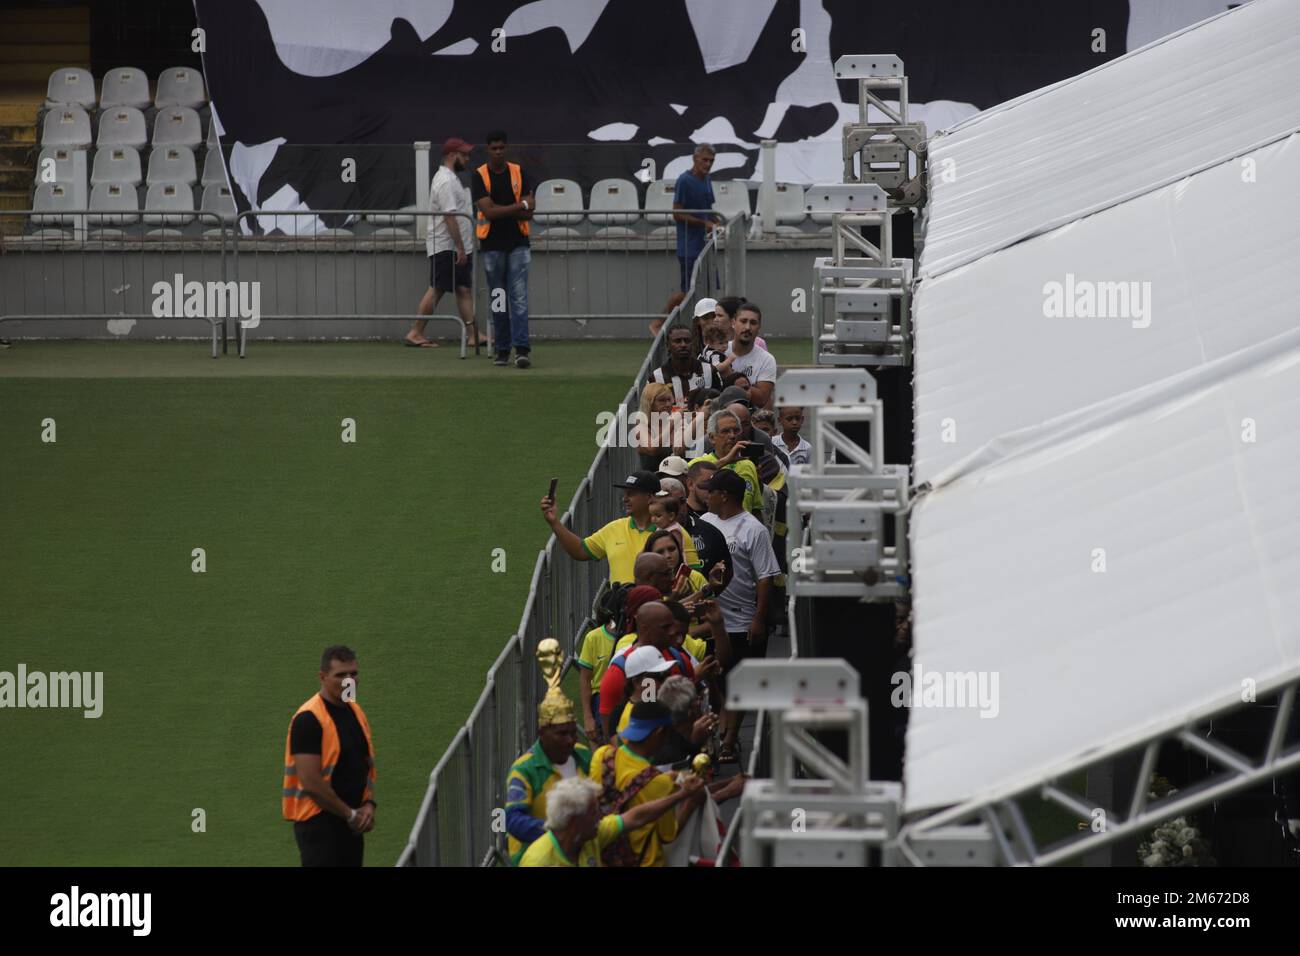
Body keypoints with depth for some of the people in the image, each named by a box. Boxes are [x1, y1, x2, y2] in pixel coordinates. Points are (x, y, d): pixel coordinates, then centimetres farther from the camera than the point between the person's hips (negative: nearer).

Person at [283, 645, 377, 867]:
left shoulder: (356, 713, 12)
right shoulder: (308, 719, -15)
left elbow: (367, 765, 20)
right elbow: (310, 782, -20)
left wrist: (368, 805, 1)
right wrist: (350, 814, -12)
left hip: (350, 824, 8)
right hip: (318, 823, -8)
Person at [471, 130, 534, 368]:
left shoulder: (519, 173, 4)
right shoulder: (479, 176, -1)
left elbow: (529, 213, -2)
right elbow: (488, 212, -12)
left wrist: (500, 210, -12)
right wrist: (521, 206, -10)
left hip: (518, 243, 0)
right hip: (492, 245, 0)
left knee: (519, 297, -10)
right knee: (498, 299, 5)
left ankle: (522, 349, -17)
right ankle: (502, 350, 12)